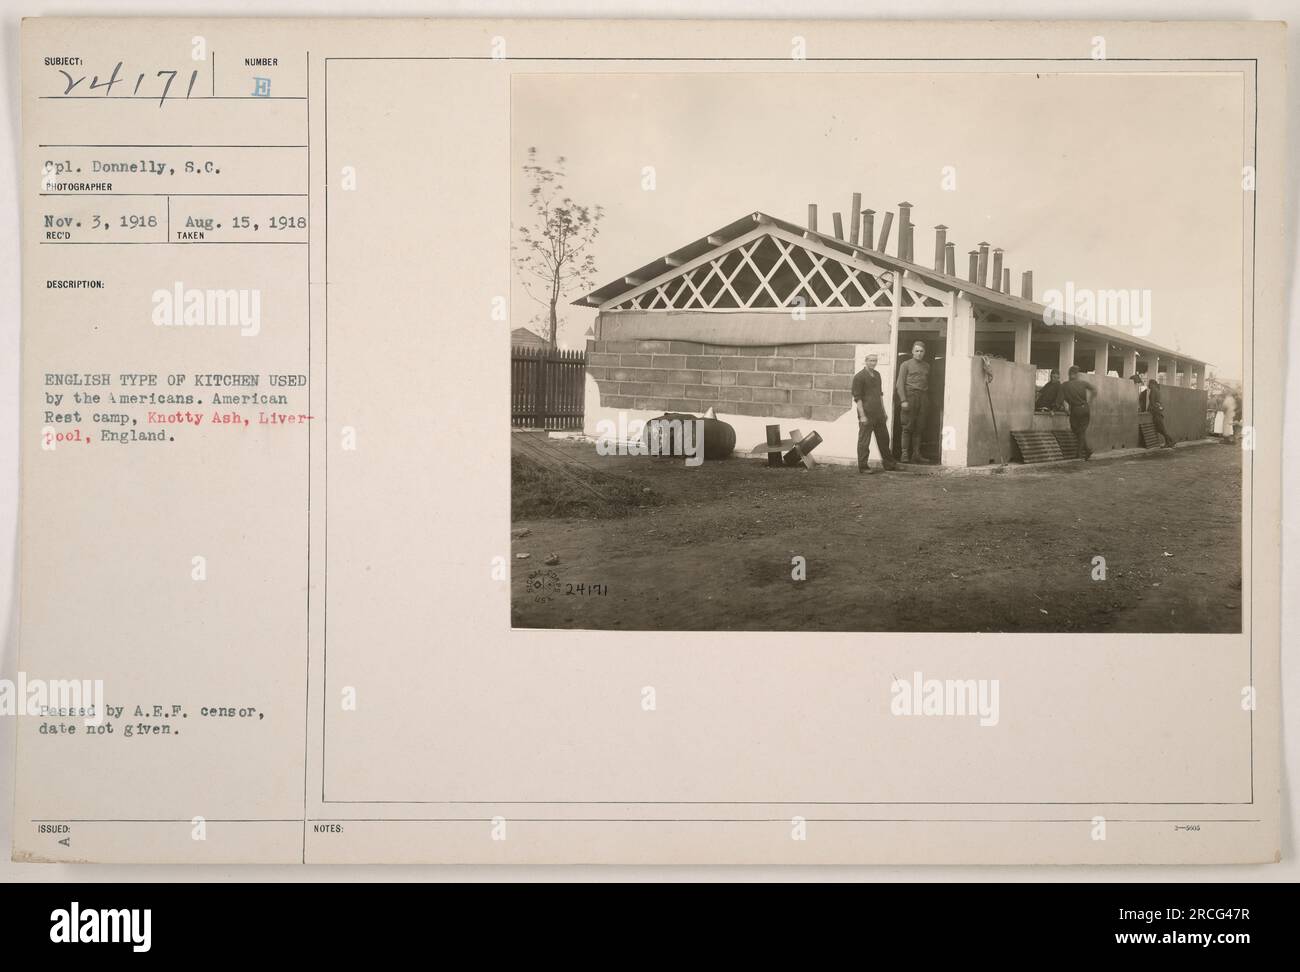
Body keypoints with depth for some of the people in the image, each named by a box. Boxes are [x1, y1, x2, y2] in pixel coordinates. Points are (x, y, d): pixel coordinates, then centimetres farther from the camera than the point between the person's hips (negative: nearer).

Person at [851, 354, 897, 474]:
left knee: (884, 438, 15)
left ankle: (889, 463, 25)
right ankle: (862, 467, 5)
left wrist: (883, 411, 21)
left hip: (878, 414, 8)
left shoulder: (877, 375, 14)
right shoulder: (859, 377, -10)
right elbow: (857, 398, -13)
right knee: (864, 441, -2)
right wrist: (862, 416, -17)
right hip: (867, 415, -8)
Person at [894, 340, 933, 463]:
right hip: (910, 396, -4)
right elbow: (900, 383, -2)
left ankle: (916, 454, 5)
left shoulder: (927, 366, 19)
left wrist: (928, 402, 13)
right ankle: (905, 454, -5)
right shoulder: (906, 364, 5)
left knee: (920, 427, 2)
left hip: (923, 397, 4)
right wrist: (903, 400, -12)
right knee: (908, 426, -7)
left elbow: (928, 384, 20)